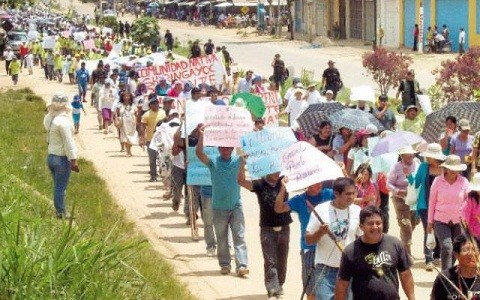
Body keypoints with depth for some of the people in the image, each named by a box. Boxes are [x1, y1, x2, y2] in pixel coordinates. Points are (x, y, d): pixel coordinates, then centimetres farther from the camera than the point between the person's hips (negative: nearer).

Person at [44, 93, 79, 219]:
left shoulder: (48, 118, 3)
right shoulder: (63, 121, -22)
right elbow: (68, 143, -20)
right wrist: (73, 161, -16)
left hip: (51, 156, 8)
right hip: (62, 158, -8)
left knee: (57, 186, 18)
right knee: (60, 187, 0)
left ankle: (60, 211, 26)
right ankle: (61, 213, 8)